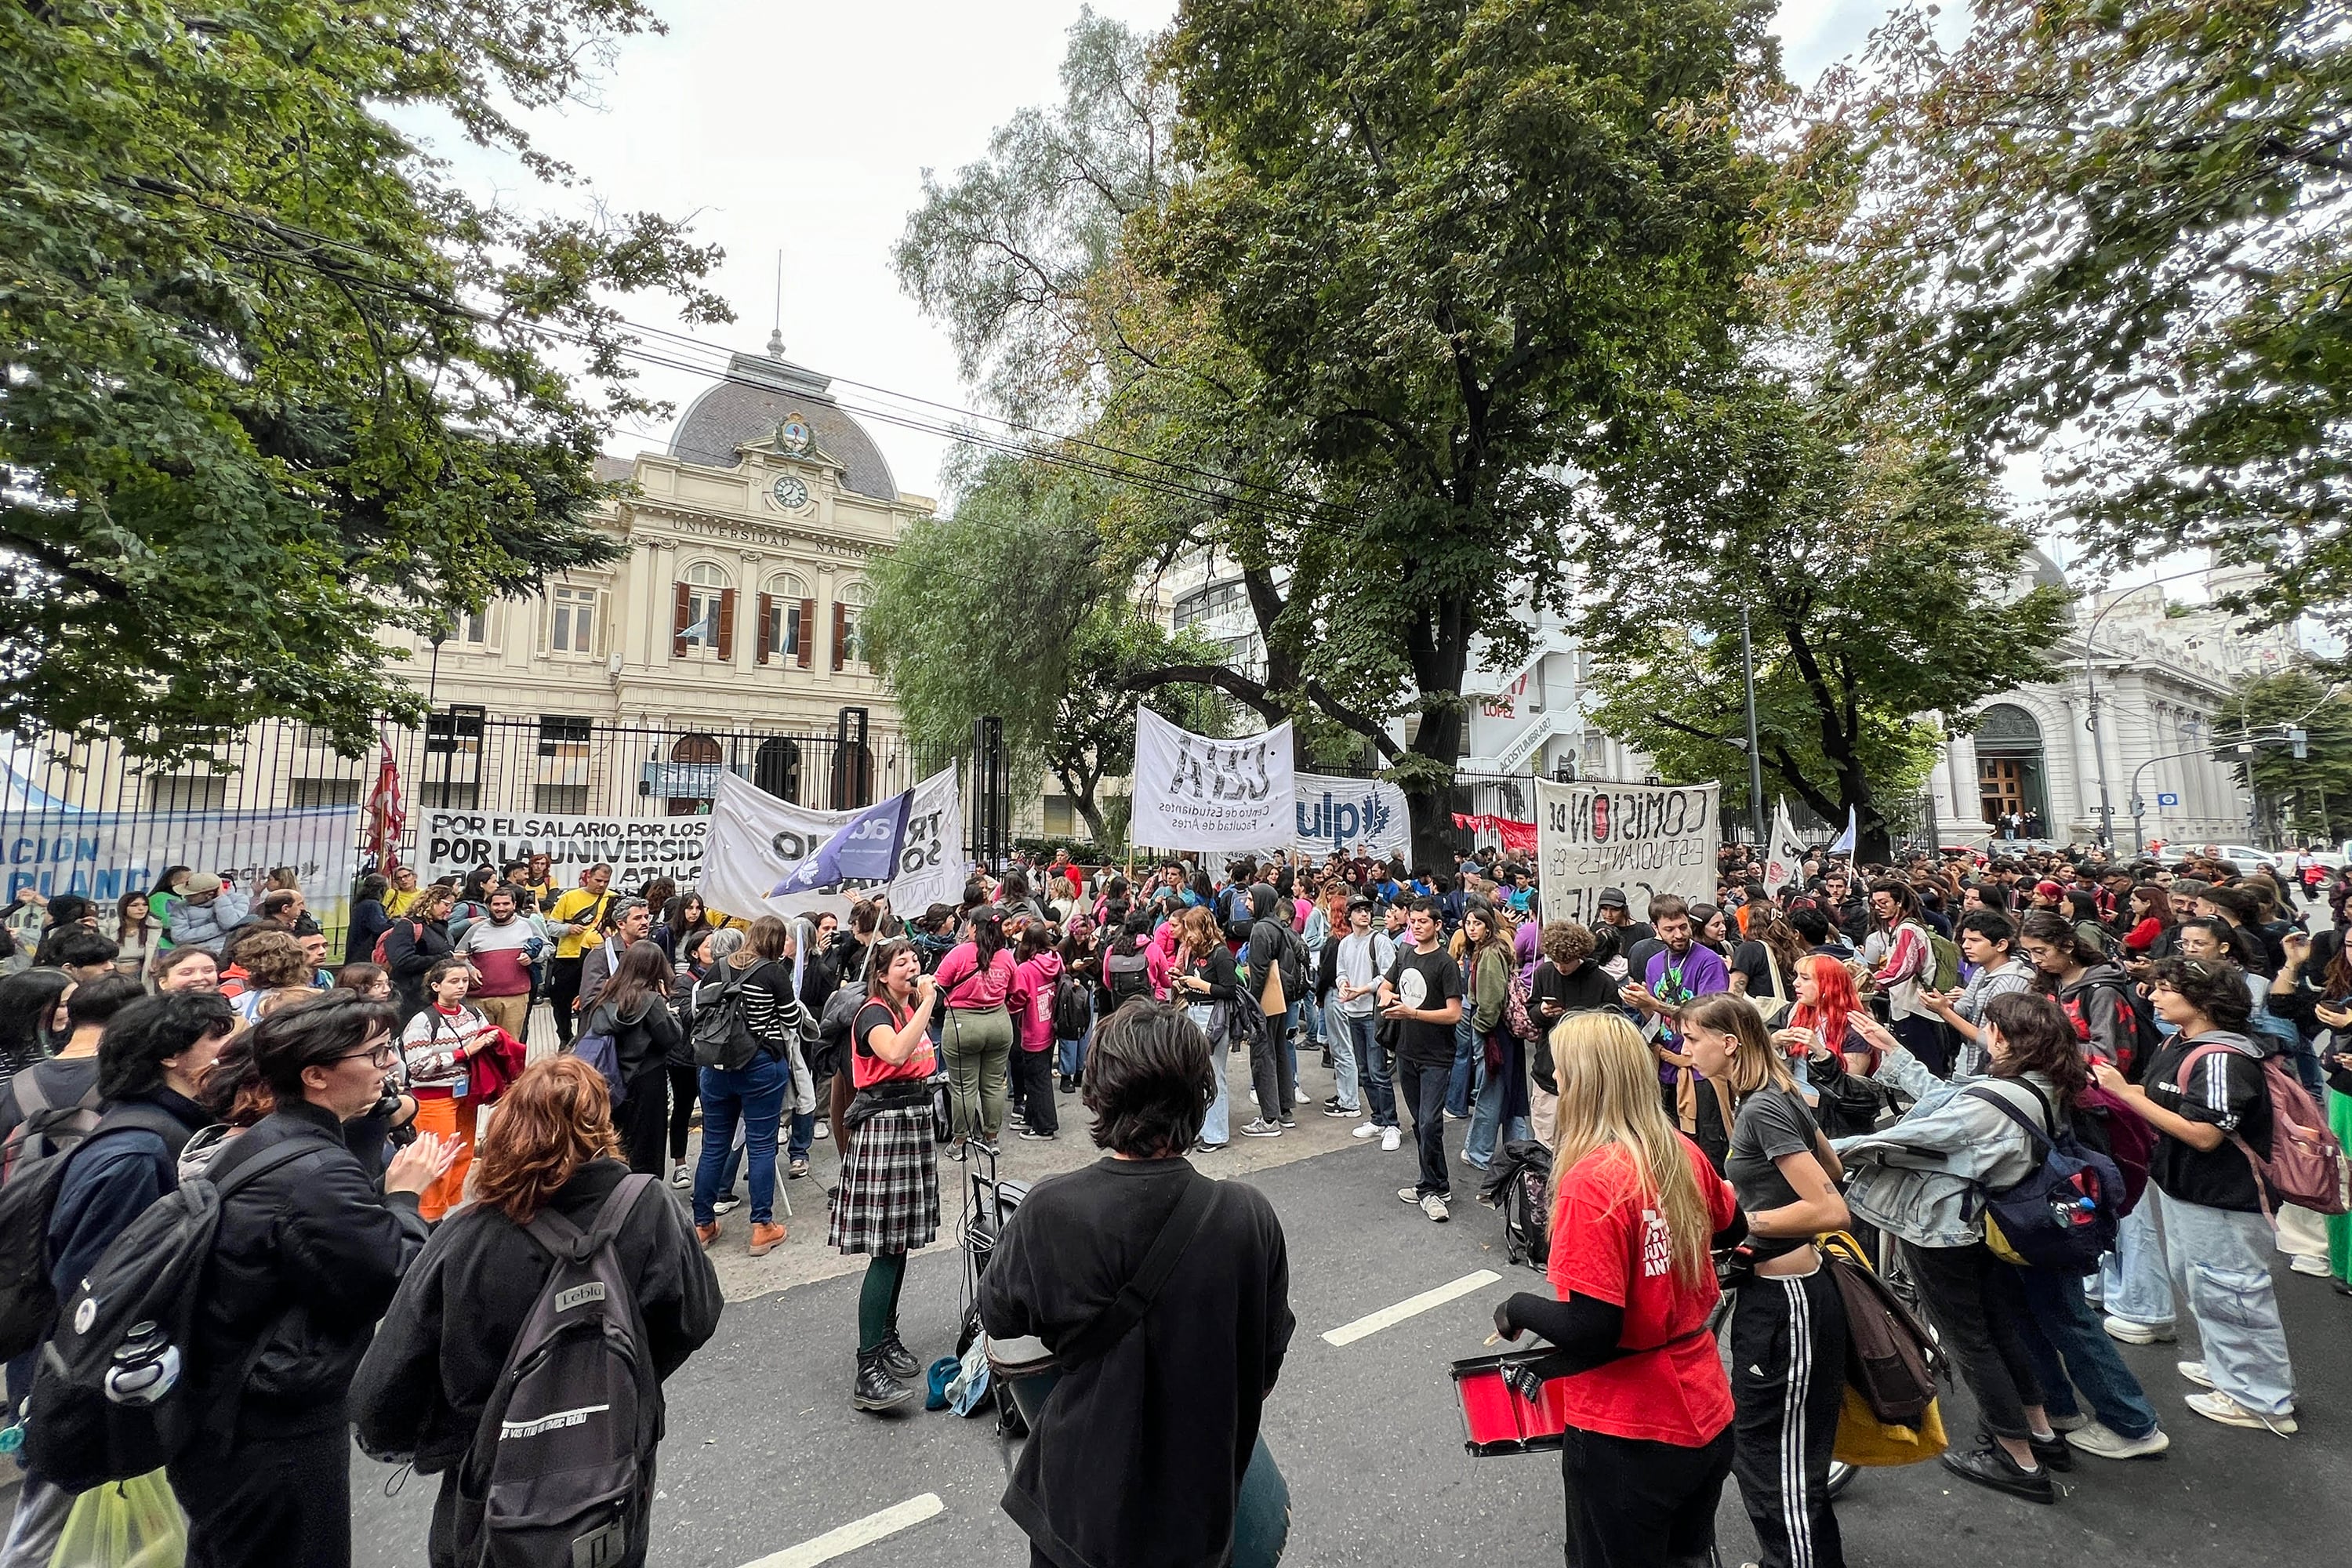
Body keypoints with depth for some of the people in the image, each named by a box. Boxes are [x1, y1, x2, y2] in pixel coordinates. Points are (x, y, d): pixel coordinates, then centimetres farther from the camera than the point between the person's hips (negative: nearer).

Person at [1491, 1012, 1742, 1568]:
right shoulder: (1682, 1153, -6)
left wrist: (1518, 1307, -10)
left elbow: (1589, 1331, -27)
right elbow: (1731, 1230, 15)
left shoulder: (1592, 1180, -28)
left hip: (1628, 1438, -6)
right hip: (1706, 1417, 6)